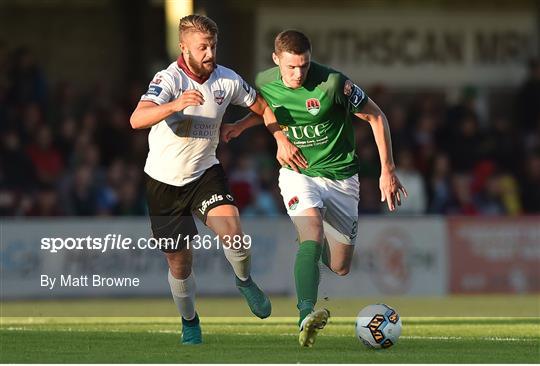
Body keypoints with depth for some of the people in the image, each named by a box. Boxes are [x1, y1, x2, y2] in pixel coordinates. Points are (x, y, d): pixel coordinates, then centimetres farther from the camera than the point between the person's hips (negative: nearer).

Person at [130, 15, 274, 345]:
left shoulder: (228, 80, -7)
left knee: (232, 233, -25)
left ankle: (245, 281, 7)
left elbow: (263, 108, 11)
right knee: (179, 263, 6)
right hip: (165, 179, -2)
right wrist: (175, 105, -53)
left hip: (205, 172, 2)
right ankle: (189, 322, 32)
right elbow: (137, 120, -37)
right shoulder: (169, 79, -21)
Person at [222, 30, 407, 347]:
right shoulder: (265, 82, -7)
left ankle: (304, 240, 44)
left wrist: (388, 171, -10)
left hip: (340, 176, -1)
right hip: (298, 173, 1)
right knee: (313, 237, -31)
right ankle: (306, 316, -44)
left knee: (340, 268, 6)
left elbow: (376, 117, -9)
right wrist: (242, 125, 1)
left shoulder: (333, 83, -21)